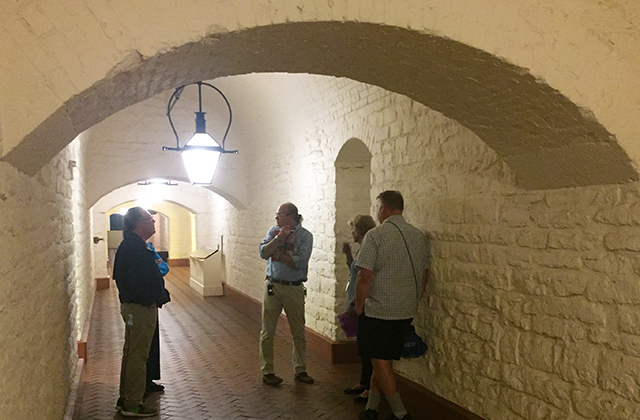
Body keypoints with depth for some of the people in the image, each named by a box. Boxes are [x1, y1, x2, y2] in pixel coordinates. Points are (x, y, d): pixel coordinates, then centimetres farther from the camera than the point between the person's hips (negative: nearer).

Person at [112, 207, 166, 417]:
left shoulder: (131, 245, 14)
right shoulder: (134, 248, -20)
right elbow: (138, 280, -27)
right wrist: (150, 300, -15)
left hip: (134, 306, 11)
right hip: (140, 308, -11)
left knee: (132, 353, 19)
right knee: (137, 355, -2)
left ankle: (125, 398, 30)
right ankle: (132, 404, 8)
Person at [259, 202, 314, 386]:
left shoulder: (305, 235, -5)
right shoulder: (274, 231, 5)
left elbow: (300, 262, -17)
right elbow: (263, 252, -8)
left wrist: (278, 255, -10)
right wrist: (279, 238, -18)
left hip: (294, 288, -2)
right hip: (272, 286, 2)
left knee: (298, 331, 8)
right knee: (267, 331, 5)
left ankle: (300, 370, 23)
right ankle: (267, 372, 17)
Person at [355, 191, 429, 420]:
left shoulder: (376, 235, -15)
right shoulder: (419, 236, 5)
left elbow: (365, 276, -18)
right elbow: (424, 275, 12)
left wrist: (359, 306, -5)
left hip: (378, 311, -6)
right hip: (406, 312, 7)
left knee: (381, 362, 7)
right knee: (383, 360, 17)